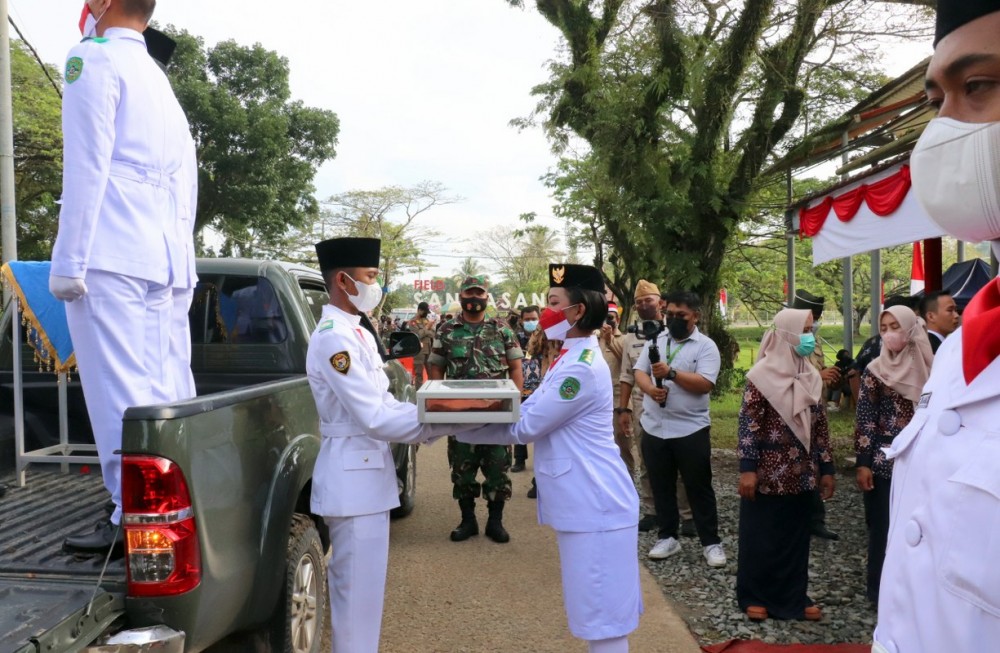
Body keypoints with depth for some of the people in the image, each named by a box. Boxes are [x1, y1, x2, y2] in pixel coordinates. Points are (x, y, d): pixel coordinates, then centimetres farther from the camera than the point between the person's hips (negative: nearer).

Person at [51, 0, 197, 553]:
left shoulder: (94, 58, 1)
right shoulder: (161, 82, 25)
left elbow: (86, 168, -10)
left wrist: (68, 260, -11)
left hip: (111, 258, -8)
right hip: (167, 262, 8)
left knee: (119, 394, -9)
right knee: (167, 394, 8)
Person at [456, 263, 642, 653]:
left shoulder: (582, 368, -21)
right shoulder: (571, 359, 13)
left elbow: (525, 427, -18)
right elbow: (528, 413, 11)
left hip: (595, 504, -10)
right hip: (583, 501, 10)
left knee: (603, 614, 1)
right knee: (597, 610, 19)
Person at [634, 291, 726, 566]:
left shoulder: (706, 346, -6)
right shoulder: (656, 340, 8)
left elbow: (705, 384, -17)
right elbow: (639, 372, 4)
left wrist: (671, 373, -24)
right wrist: (650, 389, -16)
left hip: (690, 429, -4)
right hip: (654, 427, 4)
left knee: (699, 487, 5)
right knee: (661, 486, 13)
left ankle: (711, 542, 15)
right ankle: (668, 537, 25)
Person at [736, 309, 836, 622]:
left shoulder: (812, 377, 8)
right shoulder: (762, 375, -11)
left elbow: (820, 424, 11)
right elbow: (748, 423, -13)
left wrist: (826, 468, 10)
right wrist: (747, 469, -17)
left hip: (801, 475, 6)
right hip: (768, 473, -6)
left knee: (797, 536, 12)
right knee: (761, 537, 5)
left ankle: (794, 597, 25)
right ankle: (755, 597, 18)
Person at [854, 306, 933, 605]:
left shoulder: (927, 368, 4)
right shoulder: (875, 370, -3)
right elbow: (865, 420, -4)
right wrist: (863, 463, -8)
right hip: (885, 459, -2)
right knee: (884, 528, 3)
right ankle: (882, 591, 14)